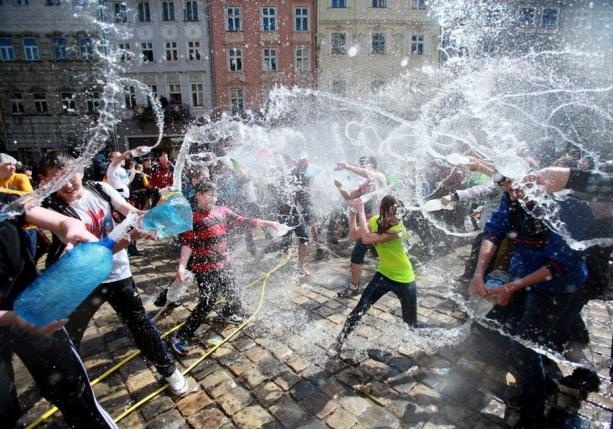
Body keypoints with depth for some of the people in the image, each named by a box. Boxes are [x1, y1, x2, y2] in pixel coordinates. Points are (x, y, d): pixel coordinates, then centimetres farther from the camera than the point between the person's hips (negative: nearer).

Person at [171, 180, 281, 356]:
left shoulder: (222, 211, 3)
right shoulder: (192, 218, -13)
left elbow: (243, 221, 5)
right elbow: (187, 243, -18)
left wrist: (268, 223, 3)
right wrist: (182, 266, -30)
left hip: (223, 266, 6)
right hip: (205, 270, -6)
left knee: (232, 295, 20)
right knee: (206, 303, -6)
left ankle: (228, 314, 53)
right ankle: (180, 337, 10)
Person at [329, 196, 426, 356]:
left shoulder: (398, 229, -31)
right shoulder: (375, 221, -9)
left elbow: (367, 239, -38)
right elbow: (353, 236, -4)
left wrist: (361, 211, -35)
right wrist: (352, 213, -18)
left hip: (404, 280, -5)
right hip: (383, 274, 5)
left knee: (411, 323, 9)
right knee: (360, 309, -1)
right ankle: (339, 342, 16)